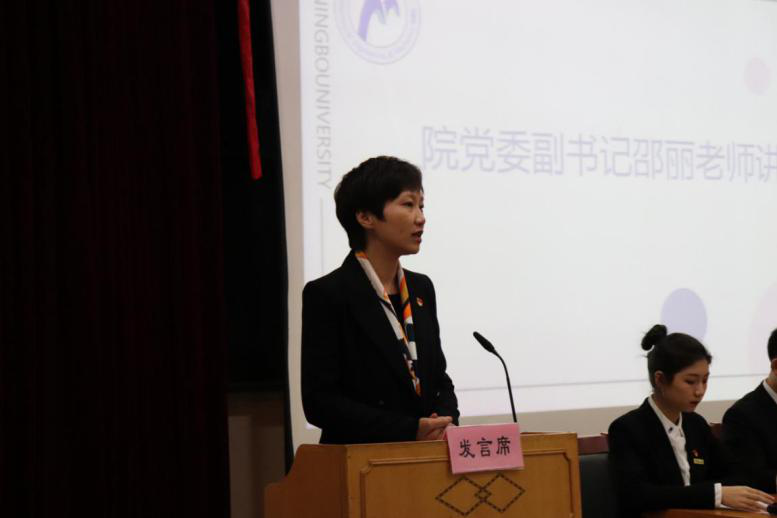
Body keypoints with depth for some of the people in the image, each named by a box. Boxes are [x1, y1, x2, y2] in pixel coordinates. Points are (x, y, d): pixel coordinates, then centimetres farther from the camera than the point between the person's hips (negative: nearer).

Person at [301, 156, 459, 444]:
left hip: (425, 456, 5)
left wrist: (445, 424, -3)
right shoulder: (326, 294, -5)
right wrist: (410, 430, -15)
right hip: (359, 456, -5)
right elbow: (319, 400, -9)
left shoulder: (421, 288, 14)